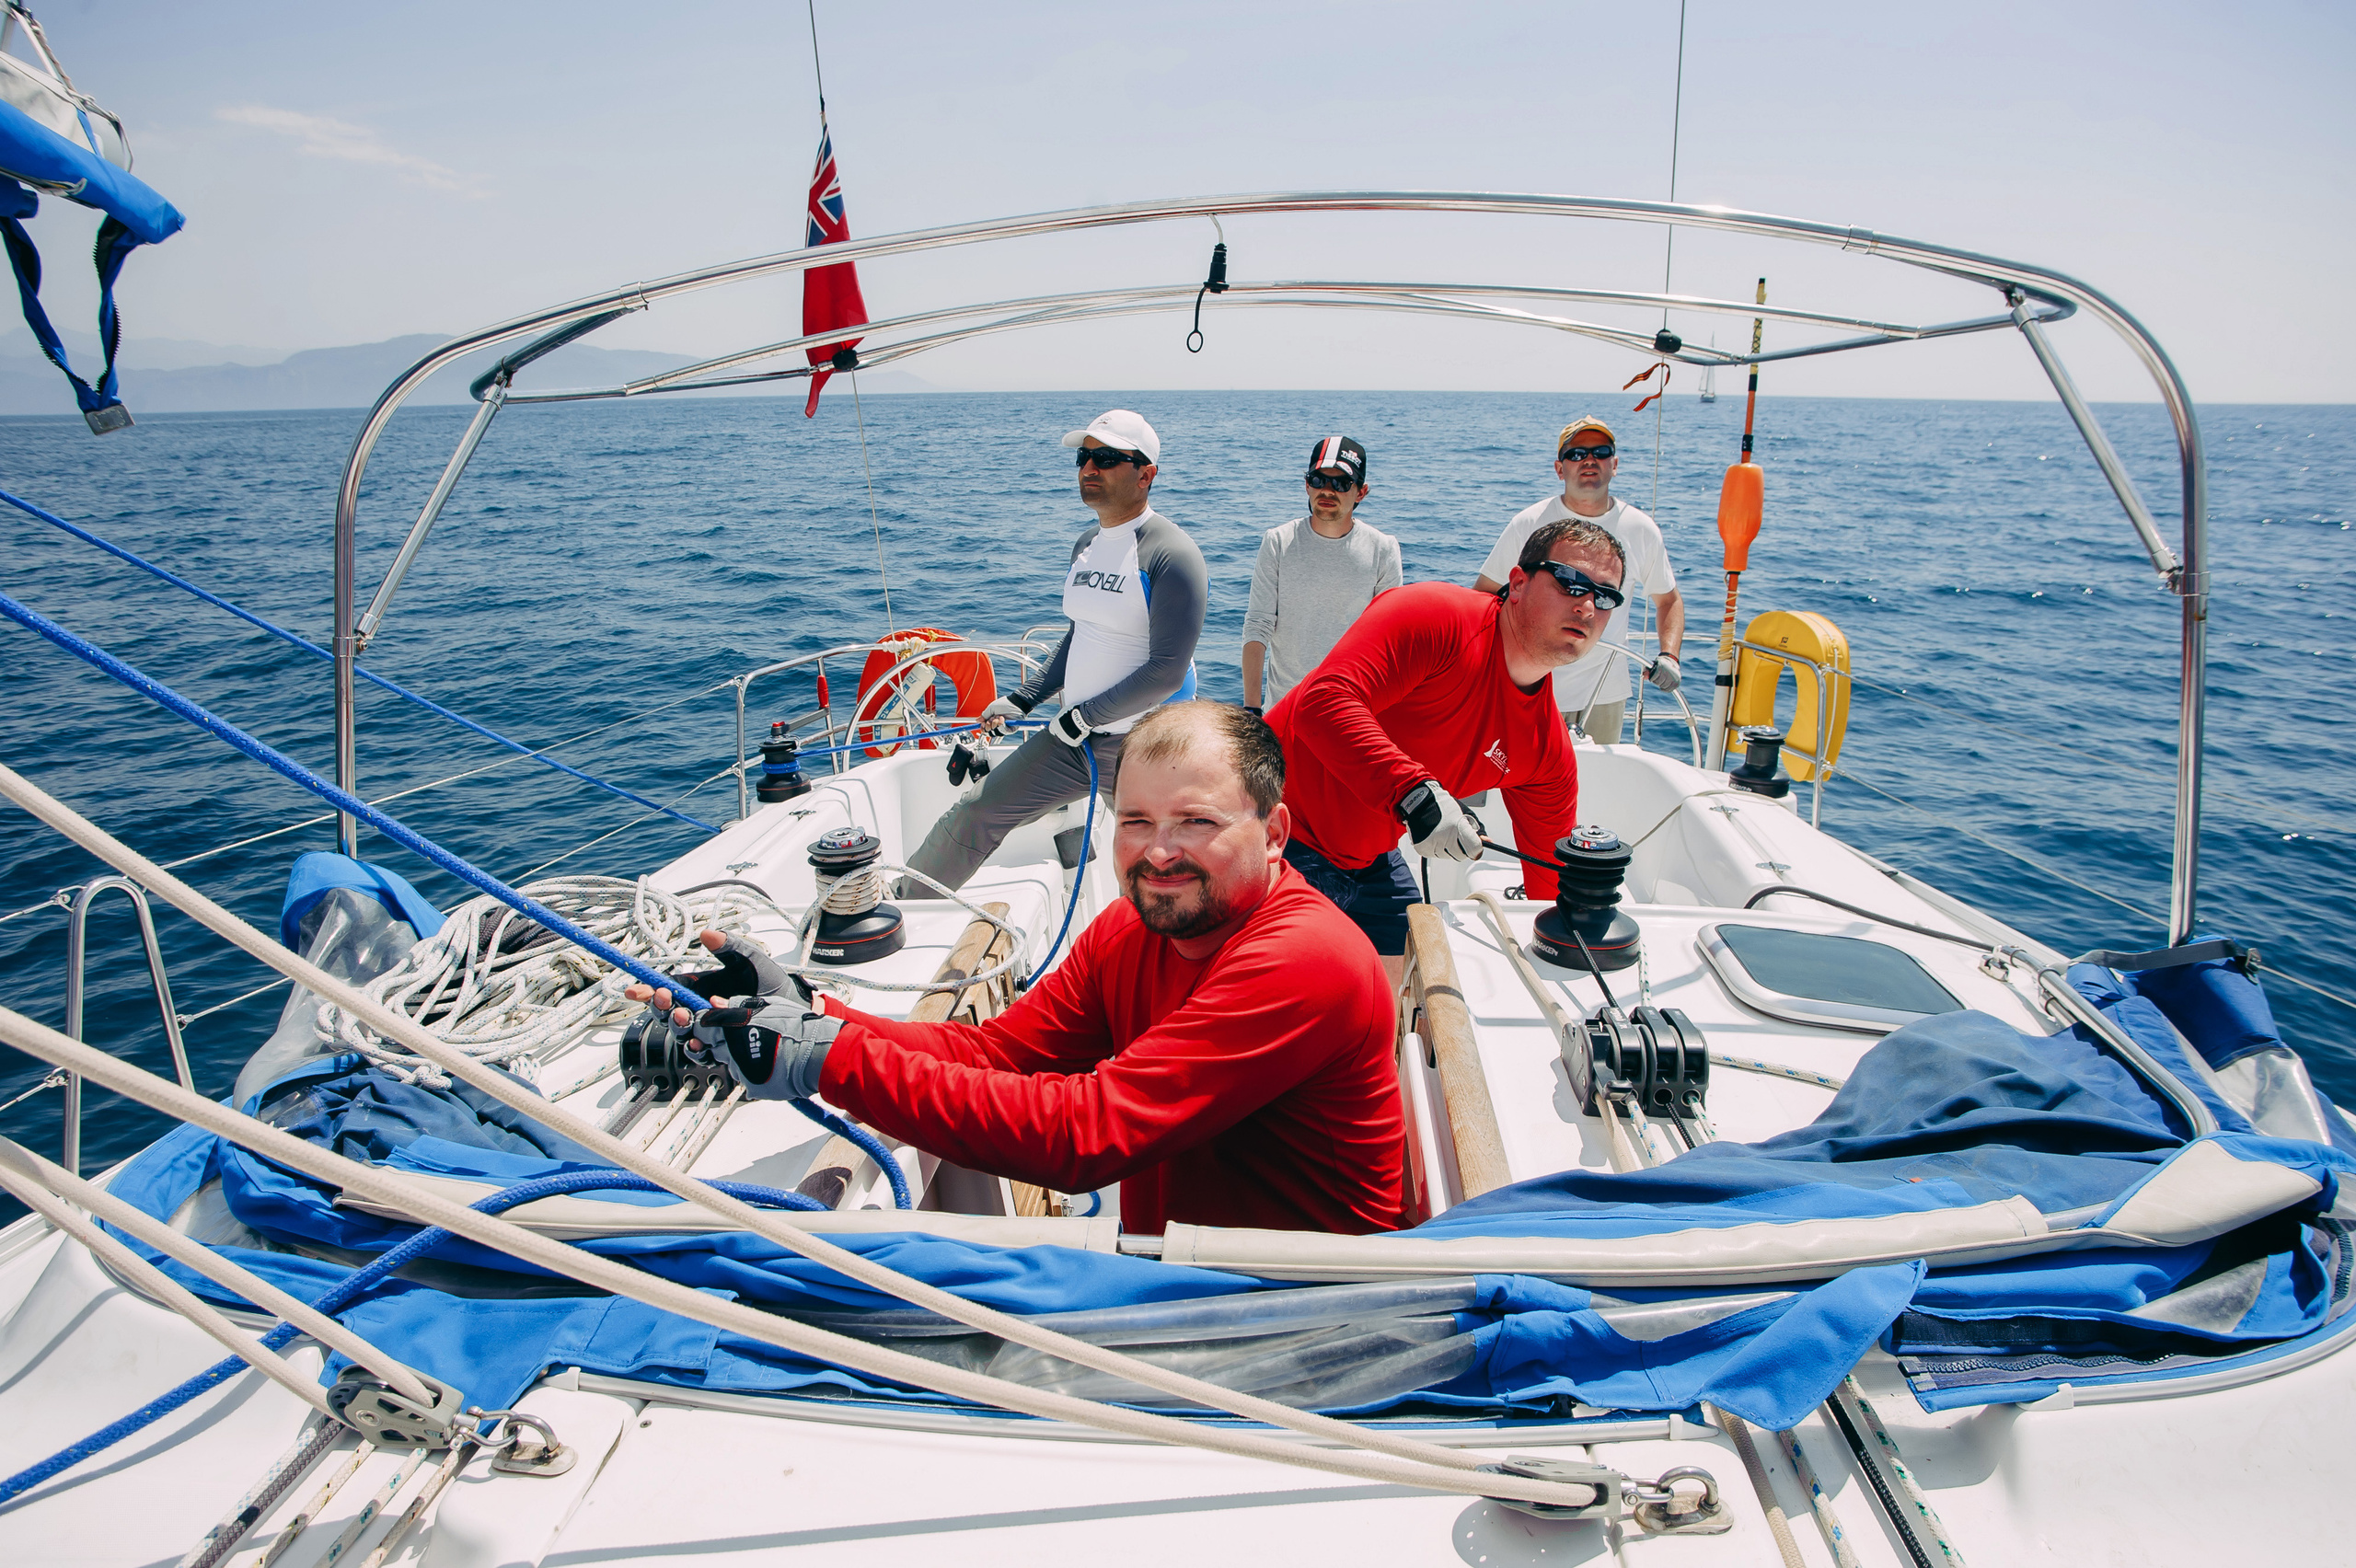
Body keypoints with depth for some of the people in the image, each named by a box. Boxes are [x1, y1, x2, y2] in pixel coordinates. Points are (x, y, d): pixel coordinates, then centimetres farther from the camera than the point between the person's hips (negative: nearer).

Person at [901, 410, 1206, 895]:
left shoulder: (1170, 554, -16)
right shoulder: (1086, 543, 10)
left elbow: (1167, 671, -21)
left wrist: (1086, 716, -14)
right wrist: (1022, 699, 15)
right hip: (1073, 733, 8)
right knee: (974, 814, 7)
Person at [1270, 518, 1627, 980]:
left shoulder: (1548, 751, 1)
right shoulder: (1437, 617, -20)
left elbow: (1551, 881, 8)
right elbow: (1323, 702, -33)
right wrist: (1416, 795, -40)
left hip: (1369, 863, 8)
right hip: (1285, 832, -7)